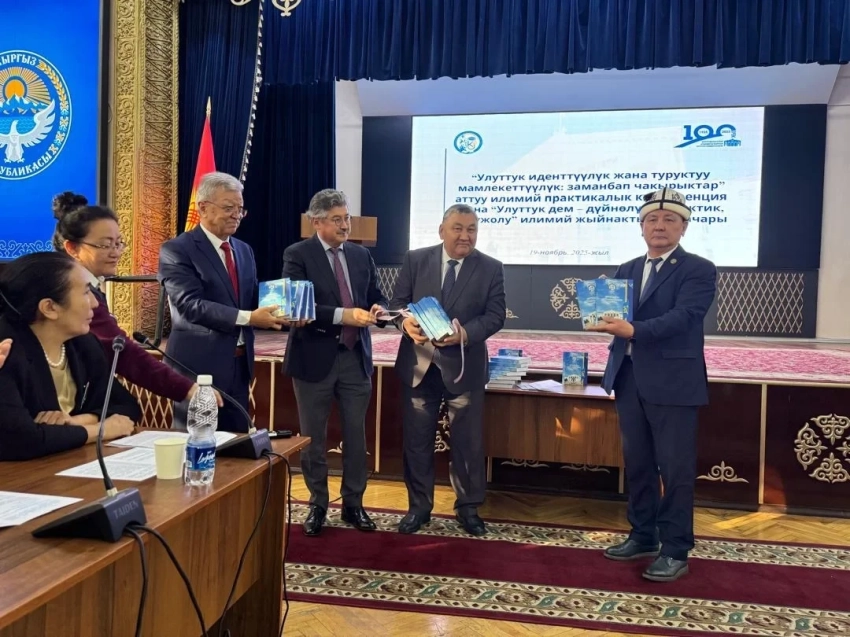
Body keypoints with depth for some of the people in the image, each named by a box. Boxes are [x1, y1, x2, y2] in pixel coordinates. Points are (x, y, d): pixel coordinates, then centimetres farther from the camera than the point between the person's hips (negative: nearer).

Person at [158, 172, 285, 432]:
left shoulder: (244, 250, 14)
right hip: (199, 364, -6)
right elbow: (191, 305, -19)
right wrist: (248, 318, -27)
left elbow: (252, 298, 13)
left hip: (239, 362, 7)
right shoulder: (177, 250, -8)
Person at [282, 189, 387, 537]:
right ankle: (318, 505, 28)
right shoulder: (297, 254, -7)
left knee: (356, 435, 10)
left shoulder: (361, 255, 8)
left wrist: (377, 309, -12)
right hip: (315, 358, -3)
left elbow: (376, 297, 11)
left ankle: (353, 503, 26)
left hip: (356, 357, 4)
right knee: (313, 437, 10)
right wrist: (343, 315, -26)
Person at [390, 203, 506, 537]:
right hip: (418, 363, 1)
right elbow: (398, 302, 2)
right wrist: (405, 322, -21)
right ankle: (419, 506, 27)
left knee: (468, 442, 8)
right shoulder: (416, 259, 2)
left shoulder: (491, 268, -1)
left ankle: (468, 508, 26)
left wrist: (466, 333, -24)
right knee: (417, 441, 11)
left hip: (465, 366, -1)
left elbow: (496, 315, -6)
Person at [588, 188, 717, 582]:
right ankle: (643, 536, 28)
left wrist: (633, 330, -32)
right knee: (636, 464, 14)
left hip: (673, 382, -6)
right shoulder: (627, 270, 15)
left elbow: (683, 317, -19)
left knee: (675, 468, 1)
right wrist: (605, 317, -18)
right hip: (629, 379, 6)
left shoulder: (698, 270, -4)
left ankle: (675, 550, 14)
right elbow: (615, 313, 6)